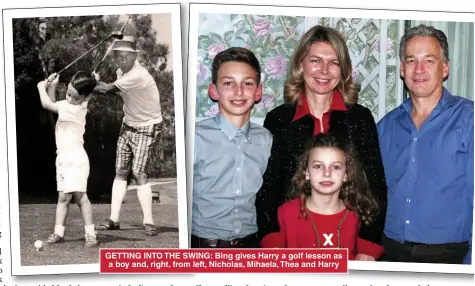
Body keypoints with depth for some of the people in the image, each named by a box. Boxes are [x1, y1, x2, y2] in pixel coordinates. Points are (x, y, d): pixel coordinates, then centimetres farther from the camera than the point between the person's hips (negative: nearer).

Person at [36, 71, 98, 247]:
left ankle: (90, 233, -8)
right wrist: (51, 86, 5)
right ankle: (58, 232, 15)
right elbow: (52, 104, 21)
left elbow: (47, 104, -17)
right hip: (63, 158, 9)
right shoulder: (67, 105, 8)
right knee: (63, 196, 10)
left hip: (76, 159, -9)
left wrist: (41, 87, 0)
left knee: (79, 195, -11)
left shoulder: (77, 108, -19)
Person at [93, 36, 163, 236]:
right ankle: (114, 220, 10)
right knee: (120, 172, 5)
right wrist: (97, 83, -7)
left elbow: (109, 89, -21)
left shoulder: (138, 75, -26)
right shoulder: (122, 72, 2)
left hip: (146, 128, -8)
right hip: (128, 126, 8)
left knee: (139, 172, -16)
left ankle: (148, 222, -9)